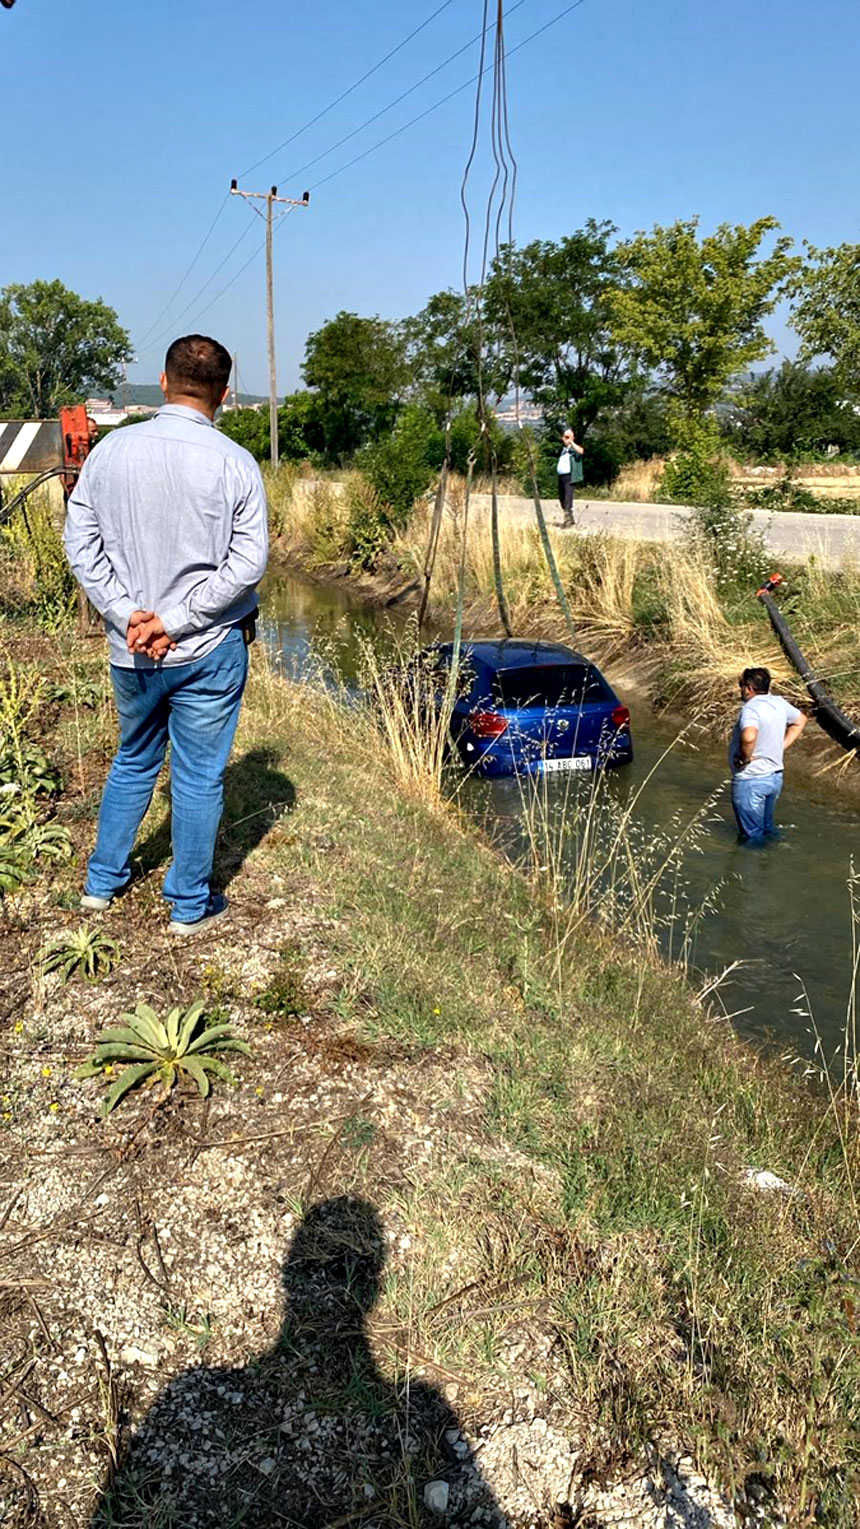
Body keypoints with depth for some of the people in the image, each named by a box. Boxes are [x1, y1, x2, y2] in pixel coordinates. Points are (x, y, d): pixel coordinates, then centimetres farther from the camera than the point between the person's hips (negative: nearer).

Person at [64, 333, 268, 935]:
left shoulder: (110, 450, -1)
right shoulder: (234, 463, -11)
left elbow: (81, 542, -2)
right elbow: (247, 564, -14)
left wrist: (127, 613, -6)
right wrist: (176, 621, -12)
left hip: (130, 651, 4)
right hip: (209, 650, -4)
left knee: (133, 761, 23)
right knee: (199, 777, 8)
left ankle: (103, 881, 35)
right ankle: (190, 905, 21)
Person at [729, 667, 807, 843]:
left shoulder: (751, 709, -24)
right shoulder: (779, 703, 2)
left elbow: (748, 737, -43)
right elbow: (800, 720, 20)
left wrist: (746, 758, -25)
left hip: (750, 781, -8)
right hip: (775, 777, 8)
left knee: (752, 835, 5)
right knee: (767, 827, 25)